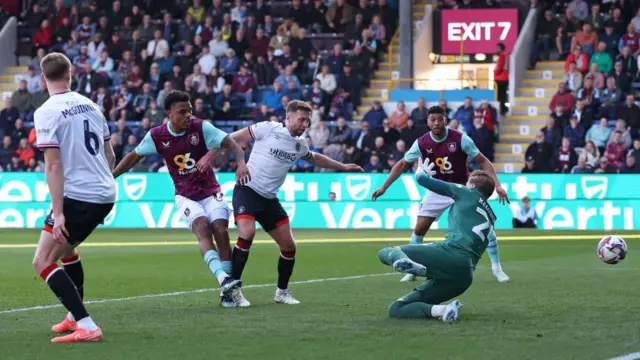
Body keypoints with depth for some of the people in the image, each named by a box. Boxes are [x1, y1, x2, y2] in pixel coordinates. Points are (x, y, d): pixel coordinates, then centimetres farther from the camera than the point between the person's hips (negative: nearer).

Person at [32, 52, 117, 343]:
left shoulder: (46, 113, -10)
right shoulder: (90, 105, 11)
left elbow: (53, 166, -16)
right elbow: (110, 156, 16)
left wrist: (57, 213, -17)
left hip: (77, 197, -8)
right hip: (105, 194, 8)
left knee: (43, 262, -3)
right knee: (66, 248, 30)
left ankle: (86, 327, -15)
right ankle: (76, 317, 33)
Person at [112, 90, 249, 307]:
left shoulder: (201, 128, -11)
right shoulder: (156, 136, -8)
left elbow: (231, 143, -13)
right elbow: (134, 157, 8)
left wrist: (241, 163, -33)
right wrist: (109, 177, 7)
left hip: (211, 193, 0)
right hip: (186, 197, 0)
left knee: (220, 230, -17)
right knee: (202, 228, -26)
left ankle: (226, 291, -8)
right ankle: (223, 279, -43)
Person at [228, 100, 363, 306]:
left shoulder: (300, 144, 9)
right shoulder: (268, 129, -11)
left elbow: (315, 158, 31)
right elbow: (234, 139, -6)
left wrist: (343, 167, 37)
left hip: (270, 198, 7)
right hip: (247, 190, -7)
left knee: (289, 246, 5)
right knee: (247, 233, -29)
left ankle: (282, 291, 25)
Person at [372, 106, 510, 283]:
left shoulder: (460, 139, -18)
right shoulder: (422, 143, -10)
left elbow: (483, 161, -12)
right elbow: (402, 164, 3)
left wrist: (497, 185, -21)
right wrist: (384, 187, -1)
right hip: (437, 191, 2)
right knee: (419, 229, -4)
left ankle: (497, 268, 1)